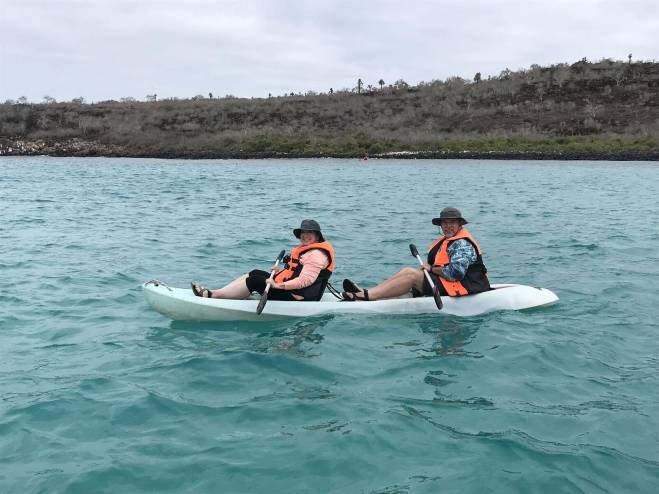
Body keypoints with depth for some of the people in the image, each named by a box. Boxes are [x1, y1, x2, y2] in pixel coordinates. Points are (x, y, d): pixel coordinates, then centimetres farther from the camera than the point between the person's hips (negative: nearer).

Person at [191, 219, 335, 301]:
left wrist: (279, 286, -29)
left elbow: (305, 280, -26)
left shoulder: (316, 255, -17)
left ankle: (212, 295, -12)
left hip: (296, 297, -11)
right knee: (255, 273, 6)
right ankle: (216, 293, -2)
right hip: (289, 287, 11)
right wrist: (281, 270, 9)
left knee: (254, 281, -15)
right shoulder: (306, 249, 17)